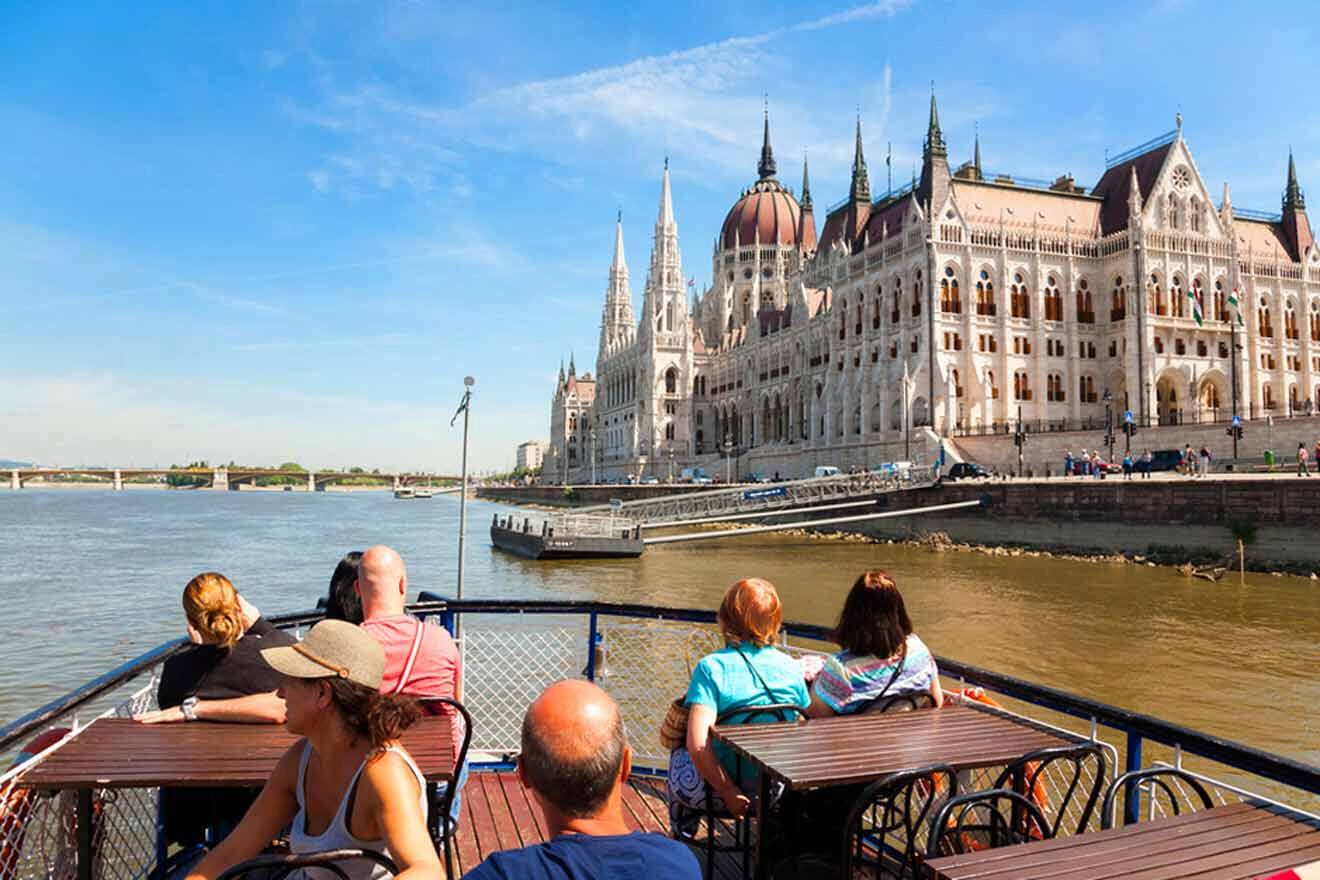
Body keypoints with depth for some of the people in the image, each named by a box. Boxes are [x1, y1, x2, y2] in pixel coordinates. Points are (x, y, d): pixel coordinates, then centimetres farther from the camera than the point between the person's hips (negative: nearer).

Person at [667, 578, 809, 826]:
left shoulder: (711, 667, -18)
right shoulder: (791, 668, -8)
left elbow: (698, 745, -27)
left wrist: (729, 792, -16)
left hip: (720, 790, -3)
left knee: (680, 754, 30)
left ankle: (682, 836, 42)